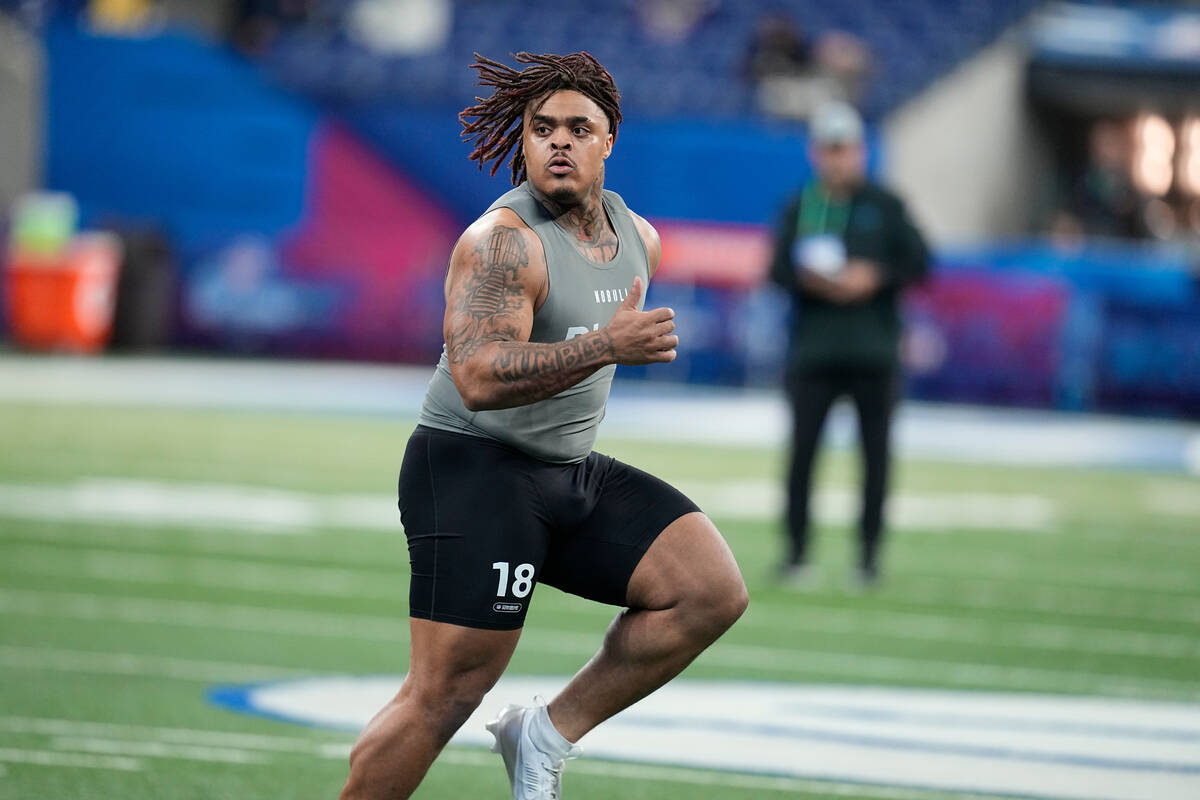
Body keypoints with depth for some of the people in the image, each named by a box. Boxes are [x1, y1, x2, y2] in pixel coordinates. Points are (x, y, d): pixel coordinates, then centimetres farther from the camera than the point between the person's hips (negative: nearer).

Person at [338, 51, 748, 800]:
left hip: (574, 476, 8)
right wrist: (607, 346, -37)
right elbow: (478, 380, -31)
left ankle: (548, 734, 2)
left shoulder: (637, 236, 8)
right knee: (445, 693, -13)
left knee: (713, 589, -5)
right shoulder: (502, 241, -18)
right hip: (474, 473, -8)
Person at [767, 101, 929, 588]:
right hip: (813, 347, 0)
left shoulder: (884, 207, 6)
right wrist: (809, 280, -16)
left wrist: (874, 278, -12)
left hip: (873, 351, 0)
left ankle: (869, 554, 7)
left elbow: (919, 264, 3)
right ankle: (796, 553, 2)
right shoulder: (798, 208, 8)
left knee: (875, 452, 0)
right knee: (803, 450, -5)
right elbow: (778, 269, 4)